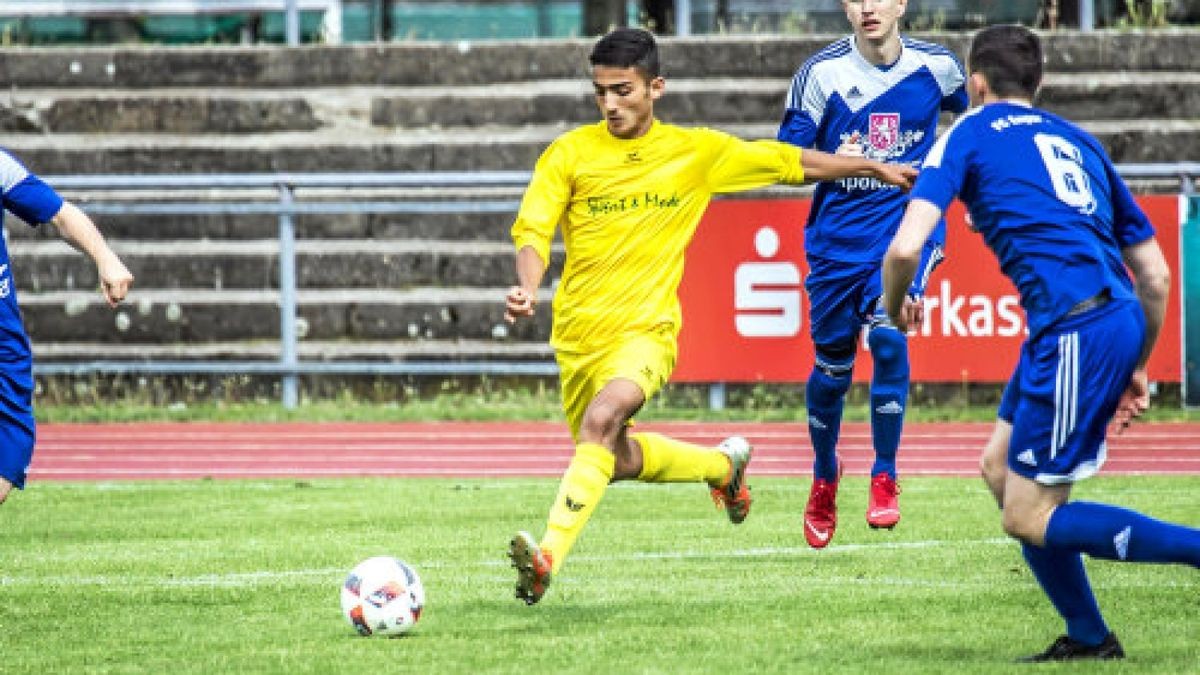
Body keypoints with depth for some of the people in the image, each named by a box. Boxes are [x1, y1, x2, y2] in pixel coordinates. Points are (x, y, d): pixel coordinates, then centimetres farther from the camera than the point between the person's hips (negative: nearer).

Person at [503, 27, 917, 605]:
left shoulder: (696, 151, 1)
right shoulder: (570, 154, -2)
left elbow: (790, 163, 12)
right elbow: (532, 230, -8)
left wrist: (877, 168, 17)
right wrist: (527, 287, -29)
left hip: (644, 328, -3)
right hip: (577, 333, 3)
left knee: (600, 421, -31)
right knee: (618, 460, 17)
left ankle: (548, 557, -36)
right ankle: (723, 464, 46)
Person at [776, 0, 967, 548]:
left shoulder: (936, 67, -3)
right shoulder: (822, 72, -7)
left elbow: (973, 118, 20)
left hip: (906, 232, -1)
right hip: (838, 242, 1)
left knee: (888, 336, -25)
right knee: (832, 367, 9)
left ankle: (884, 479, -13)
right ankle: (824, 475, 37)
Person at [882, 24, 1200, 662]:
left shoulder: (969, 133, 6)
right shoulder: (1078, 141, 24)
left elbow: (906, 248, -7)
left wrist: (892, 308, 14)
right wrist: (1136, 368, 32)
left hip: (1077, 331, -8)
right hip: (1118, 318, 8)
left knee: (1029, 518, -1)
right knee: (1000, 466, 19)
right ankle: (1088, 636, 18)